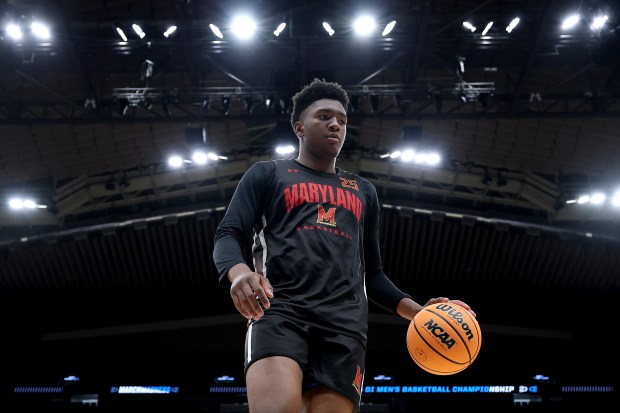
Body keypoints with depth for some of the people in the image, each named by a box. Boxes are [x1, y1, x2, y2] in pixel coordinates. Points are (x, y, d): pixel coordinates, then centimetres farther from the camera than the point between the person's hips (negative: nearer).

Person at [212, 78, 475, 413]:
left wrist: (416, 310, 12)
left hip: (344, 322, 4)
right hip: (278, 308, -3)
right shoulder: (266, 174, 19)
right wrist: (239, 271, -18)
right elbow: (228, 235, 7)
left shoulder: (363, 191, 30)